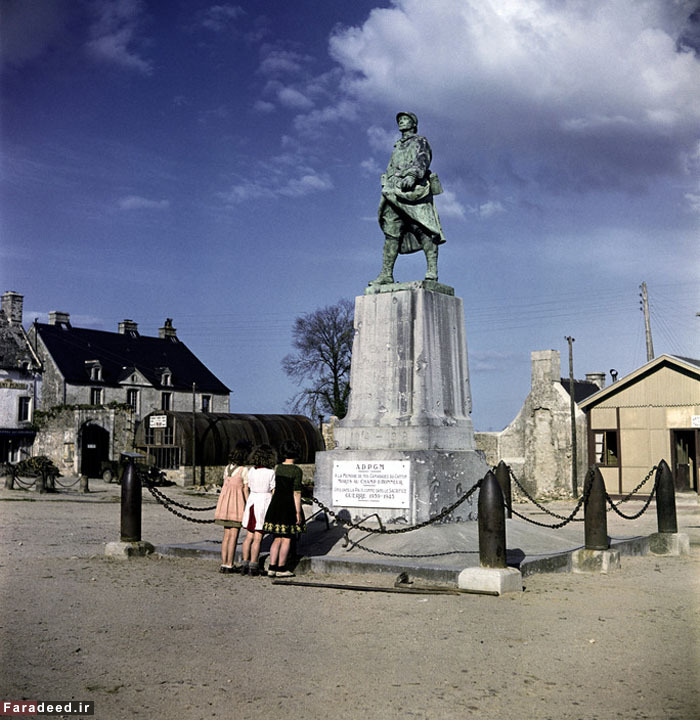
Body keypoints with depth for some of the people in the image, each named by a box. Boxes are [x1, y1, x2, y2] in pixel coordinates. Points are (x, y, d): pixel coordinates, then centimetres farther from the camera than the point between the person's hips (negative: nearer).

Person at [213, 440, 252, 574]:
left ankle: (224, 564, 13)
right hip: (238, 502, -6)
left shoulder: (227, 468, 9)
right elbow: (245, 490, -10)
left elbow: (224, 486, 12)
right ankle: (229, 565, 2)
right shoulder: (244, 470, -10)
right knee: (233, 536, 0)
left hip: (225, 502, 6)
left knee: (227, 535, 11)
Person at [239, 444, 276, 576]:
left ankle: (245, 563, 13)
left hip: (252, 501, 5)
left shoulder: (251, 471, 3)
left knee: (249, 536, 13)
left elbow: (248, 489, 8)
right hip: (264, 502, -5)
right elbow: (274, 493, -8)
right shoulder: (271, 473, -11)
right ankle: (253, 566, 1)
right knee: (257, 538, -1)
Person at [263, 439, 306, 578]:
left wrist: (273, 508, 15)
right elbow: (296, 493, -14)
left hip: (276, 504, 6)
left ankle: (272, 568, 10)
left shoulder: (277, 468, 5)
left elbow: (273, 489, 7)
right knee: (287, 539, 4)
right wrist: (298, 512, -12)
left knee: (278, 539, 13)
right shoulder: (297, 470, -11)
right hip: (290, 505, -5)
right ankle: (281, 569, 8)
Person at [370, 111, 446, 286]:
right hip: (395, 193, 6)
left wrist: (412, 175, -25)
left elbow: (422, 160, -6)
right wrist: (386, 189, 15)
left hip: (414, 191, -6)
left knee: (423, 229, -15)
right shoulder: (397, 147, 33)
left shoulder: (420, 142, 13)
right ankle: (386, 274, -10)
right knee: (391, 232, -5)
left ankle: (432, 271, -19)